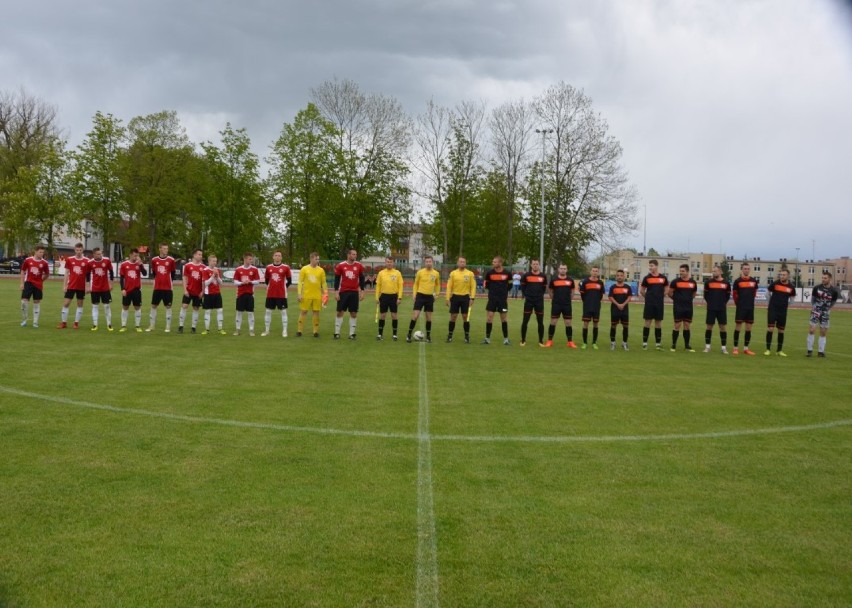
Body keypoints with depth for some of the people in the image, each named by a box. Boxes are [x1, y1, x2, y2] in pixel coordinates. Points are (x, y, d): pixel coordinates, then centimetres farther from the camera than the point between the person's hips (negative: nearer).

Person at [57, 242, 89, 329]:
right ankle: (64, 322, 9)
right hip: (71, 286, 1)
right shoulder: (69, 259, 0)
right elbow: (67, 273, 5)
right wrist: (64, 285, 1)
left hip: (81, 287, -1)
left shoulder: (86, 261, -3)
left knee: (80, 304, 6)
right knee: (65, 303, 0)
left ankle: (76, 323, 15)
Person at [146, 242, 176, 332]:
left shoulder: (171, 260, -3)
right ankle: (152, 326, 15)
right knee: (153, 305, 6)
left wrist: (168, 280, 7)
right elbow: (153, 272, 15)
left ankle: (168, 326, 8)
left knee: (168, 306, 1)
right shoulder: (154, 260, 2)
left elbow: (173, 273, 6)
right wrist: (159, 279, 12)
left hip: (168, 288, -2)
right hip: (157, 287, 2)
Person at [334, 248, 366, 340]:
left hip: (354, 292, 1)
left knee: (353, 313, 2)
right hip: (343, 292, -1)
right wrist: (336, 292, -4)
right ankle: (337, 333, 7)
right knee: (340, 312, 0)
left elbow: (361, 279, 9)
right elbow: (337, 279, 1)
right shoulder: (341, 265, -3)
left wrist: (362, 292, 3)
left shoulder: (359, 266, 2)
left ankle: (352, 333, 8)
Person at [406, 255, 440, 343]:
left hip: (430, 297, 2)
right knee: (415, 315, -7)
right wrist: (414, 294, -1)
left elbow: (437, 284, 17)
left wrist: (437, 294, 11)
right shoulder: (420, 272, -3)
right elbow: (416, 284, 6)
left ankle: (428, 336, 18)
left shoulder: (436, 273, 2)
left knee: (429, 317, 6)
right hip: (420, 295, -2)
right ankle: (409, 335, 1)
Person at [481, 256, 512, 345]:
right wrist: (493, 289, 5)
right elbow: (485, 284, 10)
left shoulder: (507, 273, -4)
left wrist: (504, 292, 9)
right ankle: (487, 338, 6)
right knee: (489, 317, -3)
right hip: (492, 298, 0)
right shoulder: (490, 273, -3)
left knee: (504, 318, 6)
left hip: (503, 299, 0)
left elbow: (510, 284, 11)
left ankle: (506, 338, 15)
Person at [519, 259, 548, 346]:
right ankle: (523, 340, 10)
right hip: (529, 301, -1)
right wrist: (526, 295, 4)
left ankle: (541, 341, 12)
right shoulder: (526, 275, -1)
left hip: (539, 301, 1)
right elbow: (522, 286, 10)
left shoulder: (543, 276, 4)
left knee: (540, 322, 2)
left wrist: (540, 295, 8)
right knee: (525, 321, 0)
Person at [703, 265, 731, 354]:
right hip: (711, 309, 0)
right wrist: (710, 302, 8)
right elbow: (706, 294, 11)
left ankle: (724, 347, 8)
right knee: (709, 326, 2)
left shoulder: (726, 283, 1)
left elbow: (728, 295, 13)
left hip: (722, 309, 0)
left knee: (723, 327, 2)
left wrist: (723, 303, 6)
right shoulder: (708, 282, 0)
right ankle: (707, 346, 11)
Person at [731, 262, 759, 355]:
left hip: (750, 308, 4)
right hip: (740, 307, -4)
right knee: (738, 326, -3)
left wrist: (750, 301, 15)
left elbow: (754, 292, 18)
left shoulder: (753, 281, 6)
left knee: (749, 328, 5)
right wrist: (738, 303, 4)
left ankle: (746, 348, 12)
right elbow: (734, 293, 2)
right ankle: (735, 348, 2)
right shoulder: (737, 281, -4)